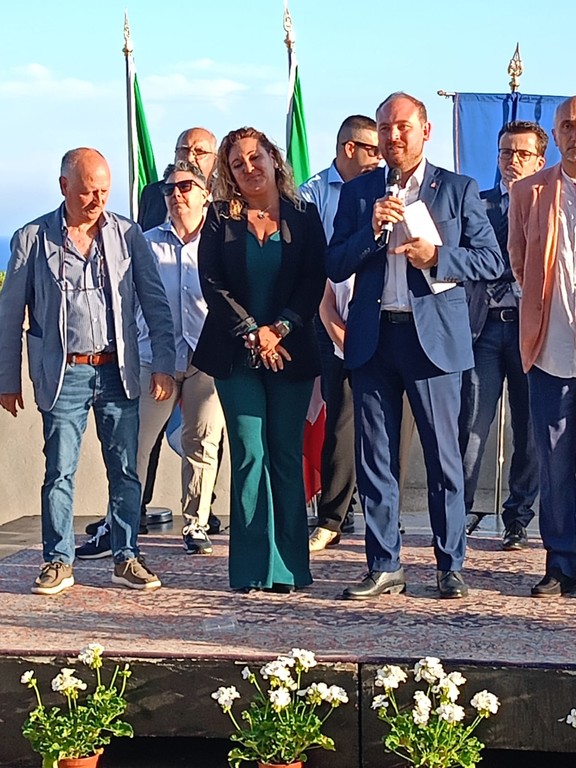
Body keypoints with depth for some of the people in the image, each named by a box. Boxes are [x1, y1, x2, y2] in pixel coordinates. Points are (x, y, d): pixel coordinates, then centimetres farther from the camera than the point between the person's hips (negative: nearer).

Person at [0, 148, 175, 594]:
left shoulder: (128, 235, 4)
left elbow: (156, 303, 6)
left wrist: (164, 365, -1)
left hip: (118, 373, 2)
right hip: (64, 374, -1)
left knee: (125, 470, 5)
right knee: (59, 471, 1)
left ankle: (126, 558, 16)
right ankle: (58, 561, 11)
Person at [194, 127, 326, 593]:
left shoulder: (304, 217, 7)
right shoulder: (220, 219, 6)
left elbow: (315, 281, 1)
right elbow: (212, 283, -1)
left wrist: (281, 328, -12)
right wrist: (253, 333, -9)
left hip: (291, 351, 1)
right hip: (237, 354, 0)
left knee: (287, 456, 2)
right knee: (249, 455, -3)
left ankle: (289, 565, 6)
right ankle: (254, 568, 1)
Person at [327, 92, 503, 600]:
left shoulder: (459, 190, 6)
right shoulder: (357, 193, 12)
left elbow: (492, 261, 2)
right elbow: (335, 267, 6)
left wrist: (438, 257, -13)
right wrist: (372, 228, -9)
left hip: (434, 337, -2)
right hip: (372, 339, 3)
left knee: (442, 457, 1)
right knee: (374, 458, 5)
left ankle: (451, 566, 11)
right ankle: (384, 567, 14)